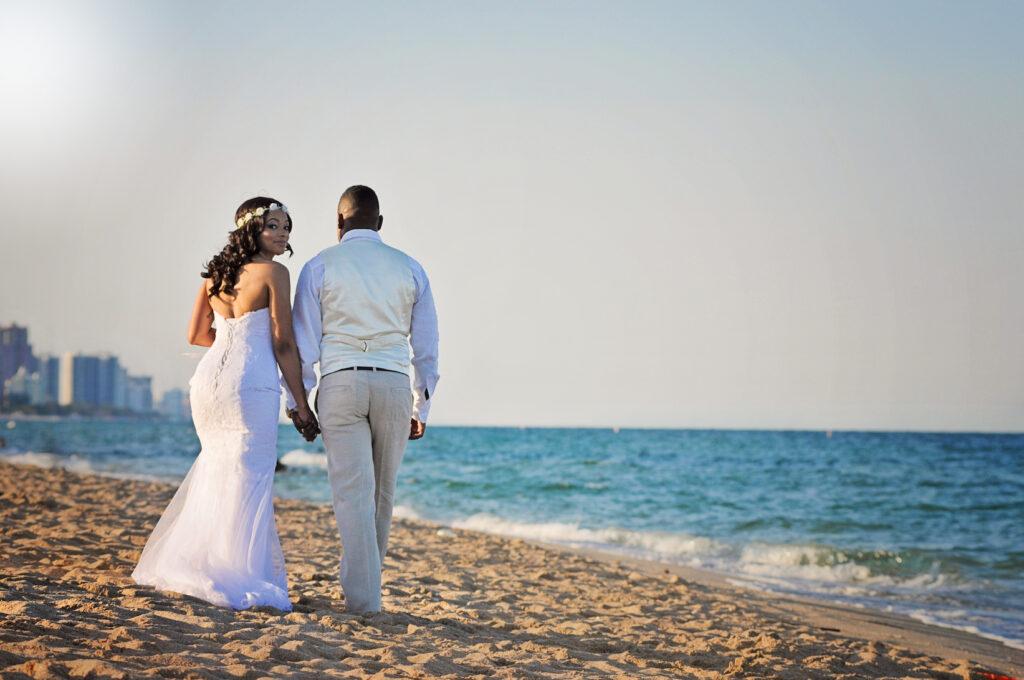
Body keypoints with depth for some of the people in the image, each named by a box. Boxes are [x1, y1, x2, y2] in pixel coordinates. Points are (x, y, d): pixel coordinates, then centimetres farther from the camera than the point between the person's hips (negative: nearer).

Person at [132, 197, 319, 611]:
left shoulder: (215, 272, 13)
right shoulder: (273, 273, -7)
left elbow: (196, 335, 17)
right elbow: (284, 345, -9)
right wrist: (302, 405, -5)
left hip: (209, 379, 7)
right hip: (251, 385, -7)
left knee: (218, 471, 21)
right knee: (248, 480, -2)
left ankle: (186, 564, 26)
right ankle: (239, 581, -2)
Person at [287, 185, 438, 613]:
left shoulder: (320, 267, 3)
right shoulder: (409, 269, 10)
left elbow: (304, 341, 0)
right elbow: (426, 348, 11)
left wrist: (296, 401, 7)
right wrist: (421, 408, 17)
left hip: (340, 384, -2)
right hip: (394, 386, 2)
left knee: (353, 492, -4)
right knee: (381, 493, 14)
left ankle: (362, 598, -9)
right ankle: (364, 584, 23)